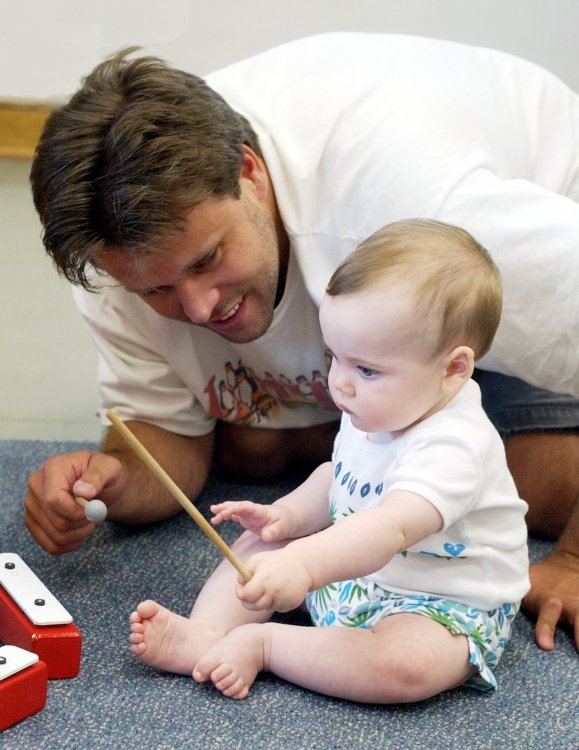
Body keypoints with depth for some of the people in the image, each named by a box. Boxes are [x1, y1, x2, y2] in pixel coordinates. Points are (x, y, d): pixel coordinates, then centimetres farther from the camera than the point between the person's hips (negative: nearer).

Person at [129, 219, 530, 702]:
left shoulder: (453, 446, -31)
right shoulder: (370, 416, -2)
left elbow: (390, 529, -45)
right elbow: (338, 479, 17)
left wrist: (302, 564, -60)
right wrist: (288, 515, -3)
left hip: (444, 609, -9)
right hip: (349, 574, 9)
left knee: (407, 665, -37)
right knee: (263, 542, 5)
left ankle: (262, 644, -24)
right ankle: (206, 635, -12)